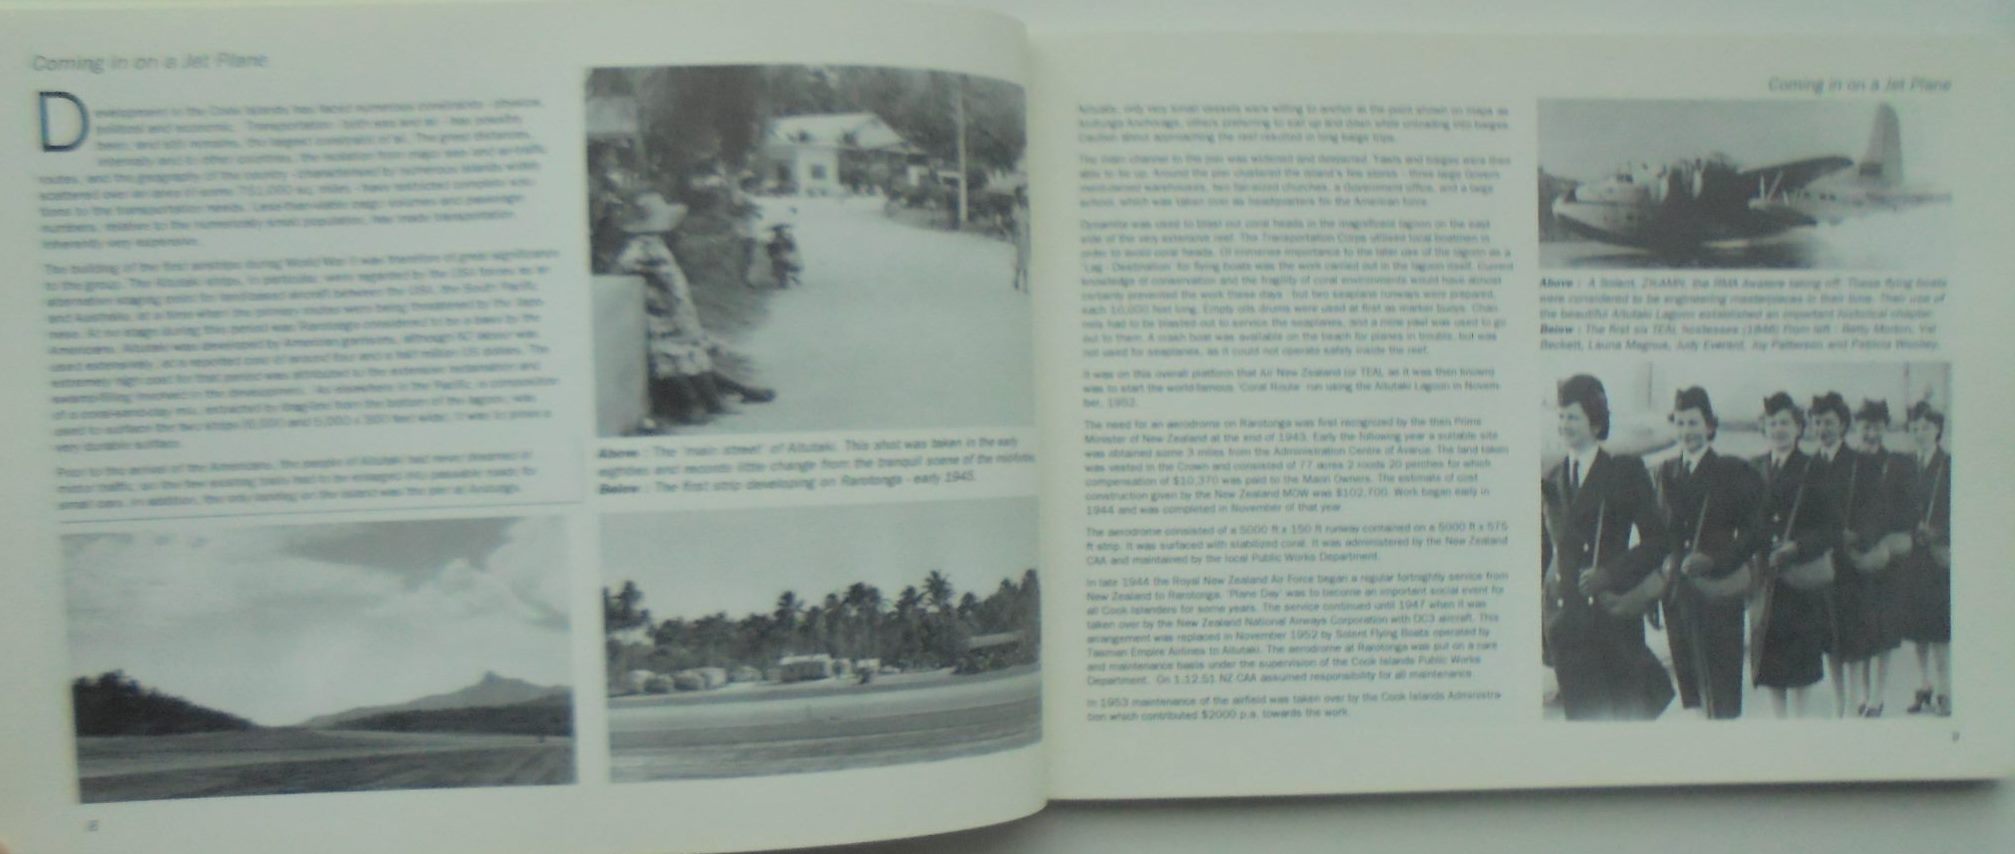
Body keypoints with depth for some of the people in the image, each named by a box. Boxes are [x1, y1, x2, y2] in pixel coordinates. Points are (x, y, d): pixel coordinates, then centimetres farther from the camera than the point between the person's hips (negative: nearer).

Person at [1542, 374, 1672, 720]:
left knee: (1627, 711, 2)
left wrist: (1610, 575, -12)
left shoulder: (1625, 470, 0)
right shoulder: (1550, 479, 12)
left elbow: (1656, 539, -2)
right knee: (1580, 712, 6)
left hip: (1612, 610, -4)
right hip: (1566, 618, 4)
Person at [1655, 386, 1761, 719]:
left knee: (1721, 689, 1)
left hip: (1717, 590, -4)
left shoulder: (1733, 472, -3)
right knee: (1687, 679, 10)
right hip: (1677, 590, 4)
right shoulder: (1667, 471, 11)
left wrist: (1713, 560, -15)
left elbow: (1752, 531, -5)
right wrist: (1662, 576, 3)